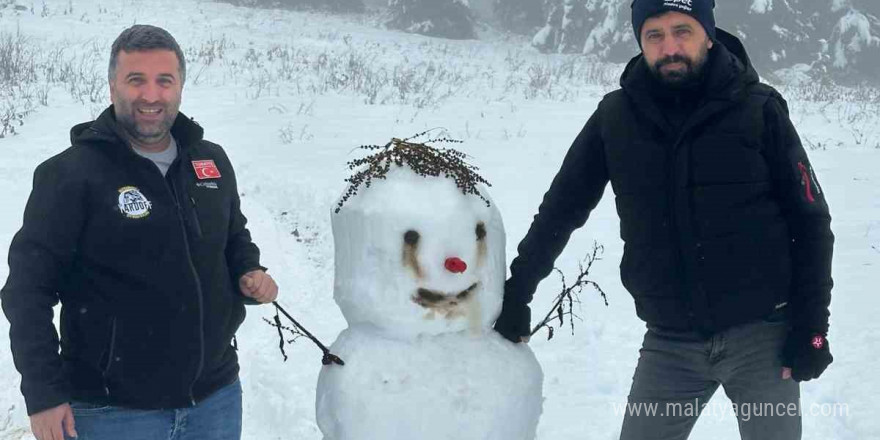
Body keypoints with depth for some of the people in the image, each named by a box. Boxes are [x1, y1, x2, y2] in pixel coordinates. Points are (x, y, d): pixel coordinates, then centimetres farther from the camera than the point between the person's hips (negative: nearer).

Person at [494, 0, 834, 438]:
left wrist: (812, 326, -5)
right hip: (669, 343, 1)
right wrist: (515, 296, 8)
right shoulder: (615, 118, -1)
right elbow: (560, 211, 7)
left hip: (763, 335, -1)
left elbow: (809, 220, -1)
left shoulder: (759, 110, -6)